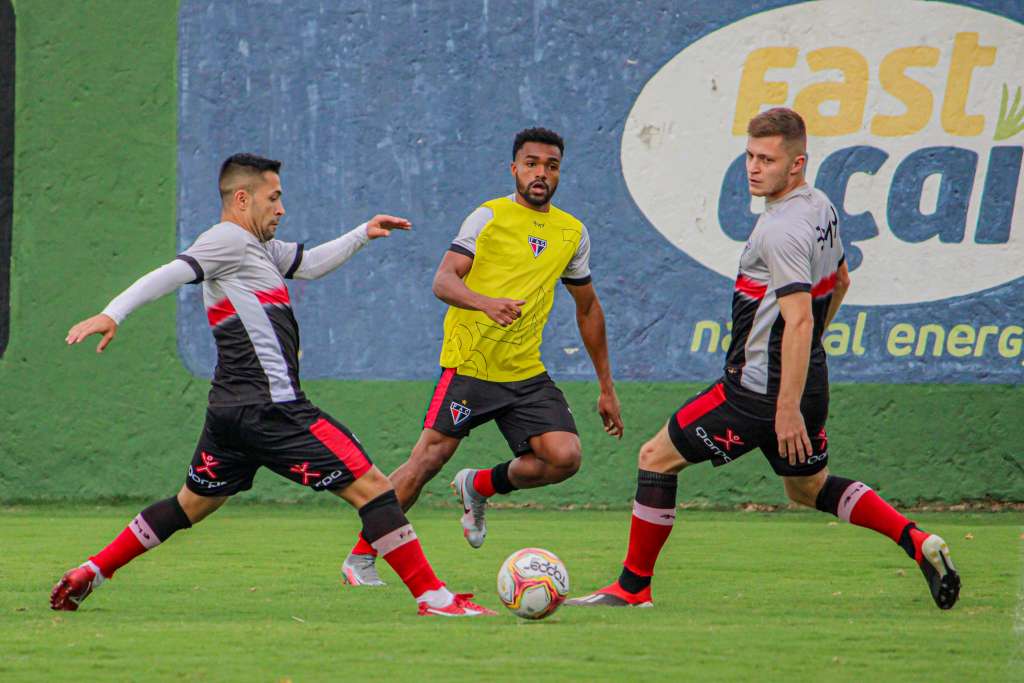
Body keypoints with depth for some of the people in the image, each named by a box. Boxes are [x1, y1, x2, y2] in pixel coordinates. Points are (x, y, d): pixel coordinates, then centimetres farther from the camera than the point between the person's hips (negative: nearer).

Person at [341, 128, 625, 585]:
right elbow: (443, 281, -14)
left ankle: (478, 487, 13)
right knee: (427, 460, -9)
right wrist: (486, 302, -35)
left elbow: (587, 309, 23)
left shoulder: (572, 233, 12)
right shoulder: (489, 217, -3)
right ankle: (360, 558, 4)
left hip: (527, 374, 5)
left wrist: (606, 388, 22)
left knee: (565, 457, -14)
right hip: (469, 363, -4)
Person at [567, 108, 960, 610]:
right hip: (809, 383, 9)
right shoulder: (821, 208, 7)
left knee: (656, 457, 3)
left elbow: (799, 319, -28)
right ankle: (917, 543, 10)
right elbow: (840, 282, 23)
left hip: (760, 390, -9)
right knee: (808, 488, 26)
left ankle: (632, 588, 9)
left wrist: (787, 410, -29)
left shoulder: (781, 231, -23)